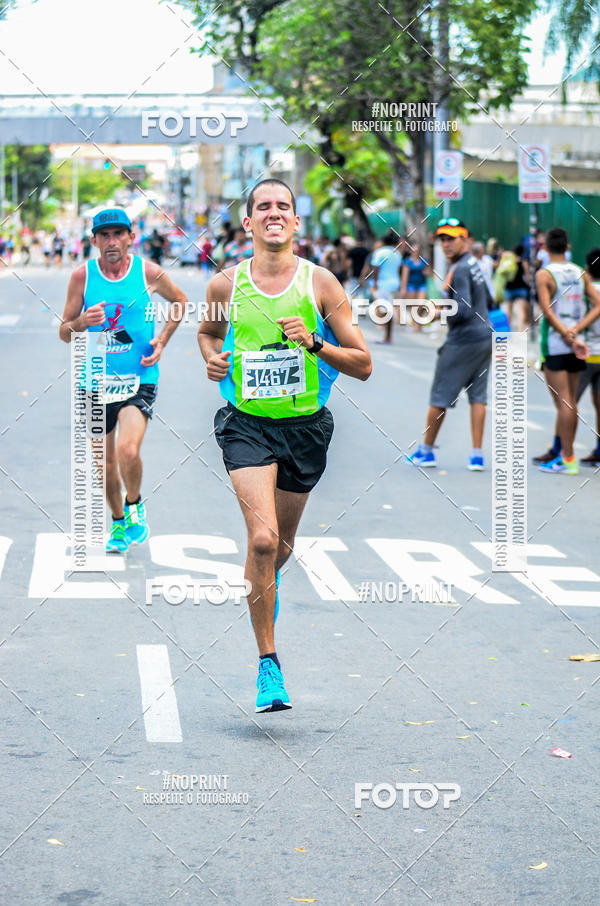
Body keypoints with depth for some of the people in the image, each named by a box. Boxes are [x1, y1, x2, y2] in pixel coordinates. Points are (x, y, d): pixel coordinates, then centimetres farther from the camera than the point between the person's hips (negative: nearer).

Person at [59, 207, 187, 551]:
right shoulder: (82, 276, -1)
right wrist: (82, 322, -19)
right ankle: (120, 521, 35)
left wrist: (162, 341, 4)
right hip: (95, 379, 2)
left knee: (128, 451, -22)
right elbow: (64, 333, 4)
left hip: (139, 378, -2)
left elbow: (180, 302, 17)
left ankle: (134, 505, 8)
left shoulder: (149, 272, -3)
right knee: (105, 461, 10)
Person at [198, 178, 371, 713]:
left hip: (305, 426, 1)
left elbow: (363, 365, -3)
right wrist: (212, 357, 1)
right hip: (247, 424, -1)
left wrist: (314, 343, -18)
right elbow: (208, 329, 23)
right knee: (262, 538, -20)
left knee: (281, 544, 16)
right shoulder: (225, 285, -1)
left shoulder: (321, 283, -4)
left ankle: (267, 583, 55)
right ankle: (268, 663, -10)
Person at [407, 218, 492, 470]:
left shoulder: (459, 270, -16)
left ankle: (426, 451, 14)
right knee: (477, 396, 6)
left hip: (463, 341, -9)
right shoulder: (475, 264, 13)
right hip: (485, 337, 9)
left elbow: (463, 309, -24)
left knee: (440, 396, 3)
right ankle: (477, 455, 3)